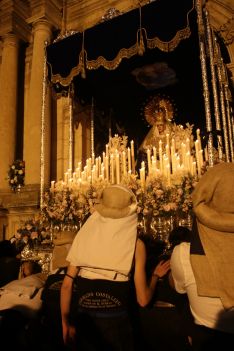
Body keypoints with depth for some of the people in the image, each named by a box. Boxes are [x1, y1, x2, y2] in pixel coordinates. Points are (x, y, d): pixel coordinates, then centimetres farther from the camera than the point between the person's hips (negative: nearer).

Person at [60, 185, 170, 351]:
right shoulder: (136, 244, -9)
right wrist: (156, 275, 13)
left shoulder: (85, 235, -3)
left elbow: (67, 284, -1)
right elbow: (143, 300, -5)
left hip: (84, 321, 2)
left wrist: (66, 323, 11)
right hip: (116, 323, -2)